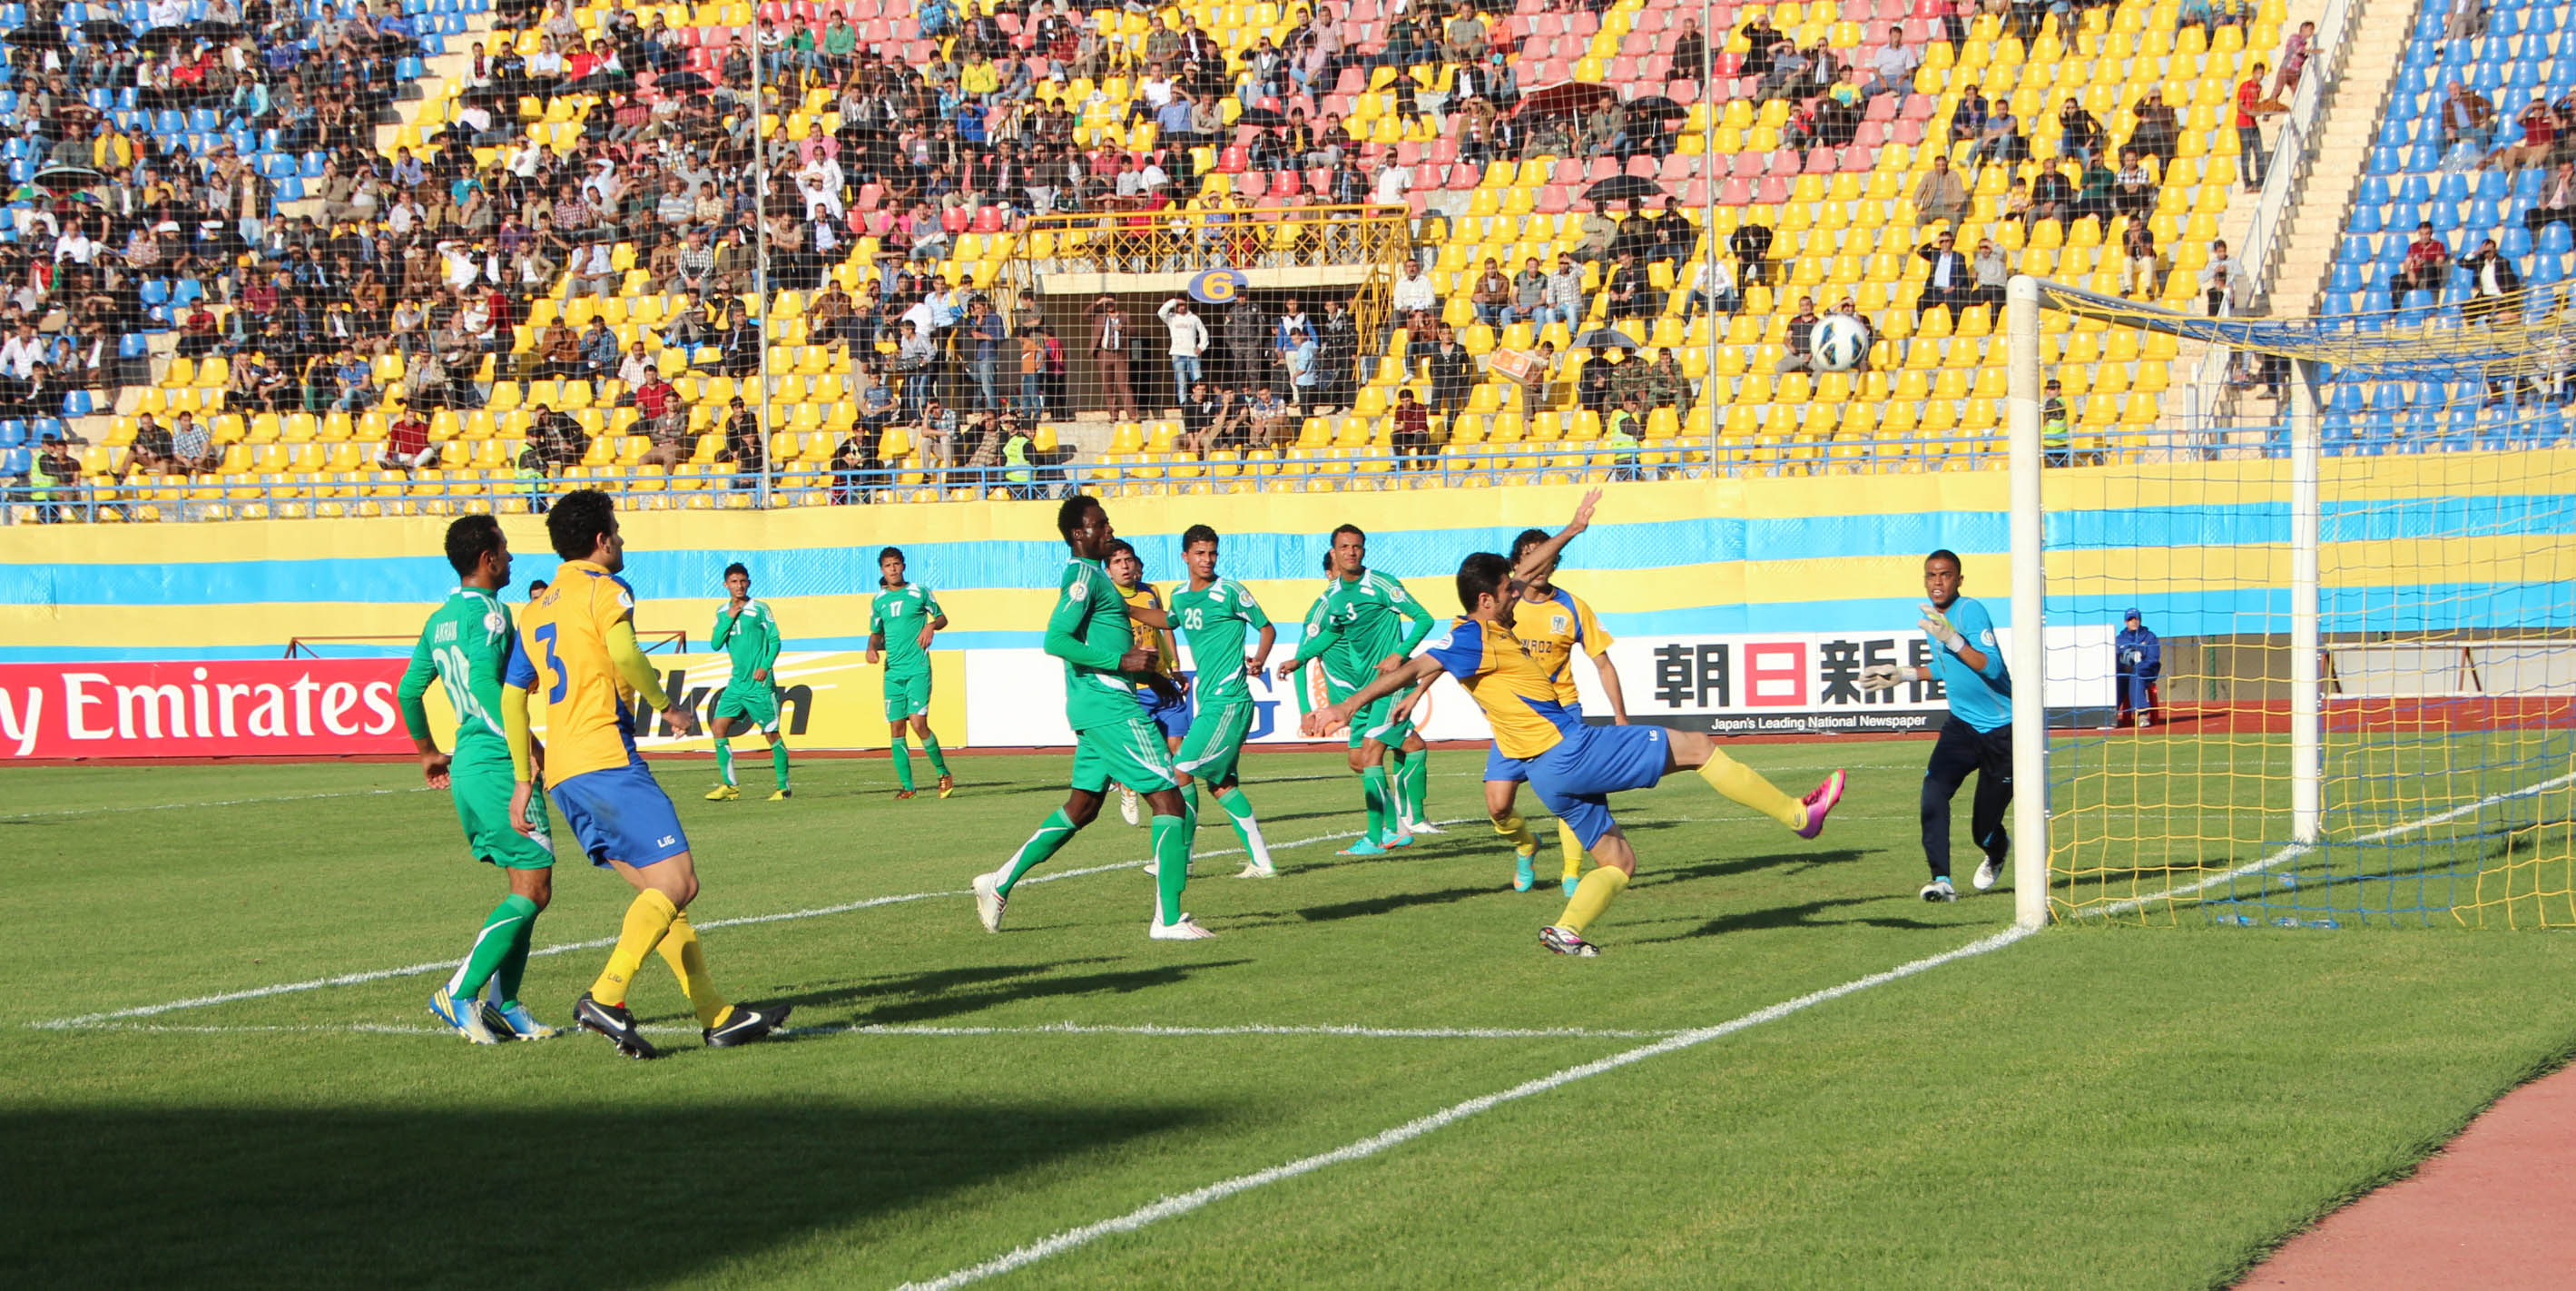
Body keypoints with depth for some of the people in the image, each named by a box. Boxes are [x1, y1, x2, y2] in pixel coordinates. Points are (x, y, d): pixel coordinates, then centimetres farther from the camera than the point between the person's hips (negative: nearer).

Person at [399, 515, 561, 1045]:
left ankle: (503, 1005, 10)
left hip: (467, 760, 10)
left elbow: (408, 690, 20)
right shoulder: (490, 613, -12)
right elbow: (485, 681, -27)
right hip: (499, 763, -10)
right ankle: (459, 993, -11)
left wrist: (428, 752, 32)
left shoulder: (440, 618, 15)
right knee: (533, 890, -7)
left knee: (524, 887, 13)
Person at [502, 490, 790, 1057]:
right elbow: (624, 654, -20)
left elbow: (512, 695, 18)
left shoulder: (536, 611, 22)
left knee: (660, 890, 10)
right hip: (606, 760, -9)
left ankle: (718, 1015, 7)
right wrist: (665, 705, -5)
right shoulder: (605, 589, -1)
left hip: (562, 773, 9)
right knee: (677, 883, -11)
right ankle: (606, 997, -24)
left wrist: (523, 778, 19)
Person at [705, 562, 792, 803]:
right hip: (737, 682, 5)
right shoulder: (722, 612, 10)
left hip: (759, 683, -5)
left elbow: (774, 640, -4)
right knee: (718, 727, -3)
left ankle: (784, 787, 6)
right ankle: (729, 786, 3)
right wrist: (729, 618, -7)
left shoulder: (759, 609, -3)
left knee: (771, 734, -3)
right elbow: (715, 644, 4)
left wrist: (765, 666, -17)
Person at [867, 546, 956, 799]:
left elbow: (942, 617, 11)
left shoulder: (920, 593, 1)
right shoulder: (879, 601, 11)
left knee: (918, 724, -15)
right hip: (893, 671, 4)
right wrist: (872, 648, -1)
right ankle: (906, 786, 8)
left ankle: (943, 773, 4)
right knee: (896, 729, 1)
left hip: (918, 669, -4)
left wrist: (931, 626, -10)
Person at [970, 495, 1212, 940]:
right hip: (1110, 707, -10)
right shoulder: (1085, 575, -13)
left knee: (1082, 807, 17)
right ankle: (1168, 919, -10)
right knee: (1169, 799, -9)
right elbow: (1056, 641, -22)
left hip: (1097, 707, 10)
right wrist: (1123, 661, -22)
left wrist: (1148, 675, 23)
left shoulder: (1090, 575, 19)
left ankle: (1001, 883, 18)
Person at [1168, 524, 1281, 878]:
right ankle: (1261, 862, 10)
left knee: (1182, 768, -11)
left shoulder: (1230, 592, -8)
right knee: (1221, 783, 7)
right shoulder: (1179, 597, 12)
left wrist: (1258, 659, -18)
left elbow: (1267, 627, -1)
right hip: (1208, 701, 8)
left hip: (1229, 702, -8)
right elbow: (1168, 622, 33)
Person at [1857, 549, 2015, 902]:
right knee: (1934, 788, -22)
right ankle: (1941, 880, -21)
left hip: (2001, 731, -6)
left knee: (1983, 832, 2)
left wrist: (1952, 640, -42)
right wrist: (1903, 675, 14)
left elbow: (1992, 667, -32)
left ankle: (1998, 850, 40)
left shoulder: (1970, 611, -19)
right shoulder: (1933, 617, 5)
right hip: (1961, 724, 6)